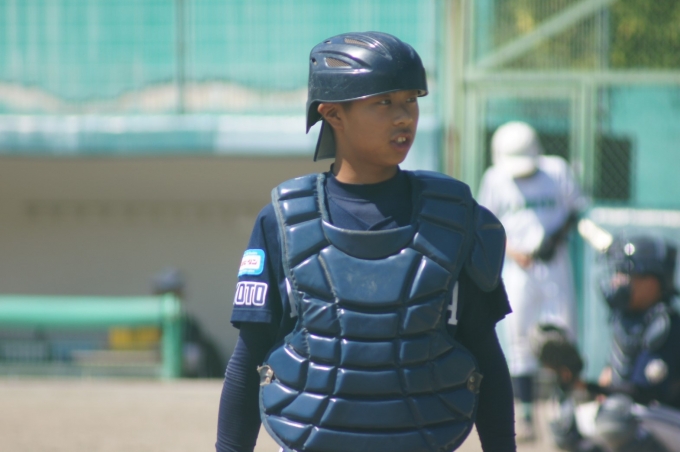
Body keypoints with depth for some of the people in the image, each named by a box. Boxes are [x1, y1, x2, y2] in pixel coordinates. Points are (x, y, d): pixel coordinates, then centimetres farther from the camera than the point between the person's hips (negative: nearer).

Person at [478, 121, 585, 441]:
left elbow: (574, 210, 9)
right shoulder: (495, 180, 0)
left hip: (555, 263, 0)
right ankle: (525, 416, 4)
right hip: (518, 268, 0)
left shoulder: (557, 171, 1)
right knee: (519, 339, -2)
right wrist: (511, 250, -11)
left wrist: (558, 238, -9)